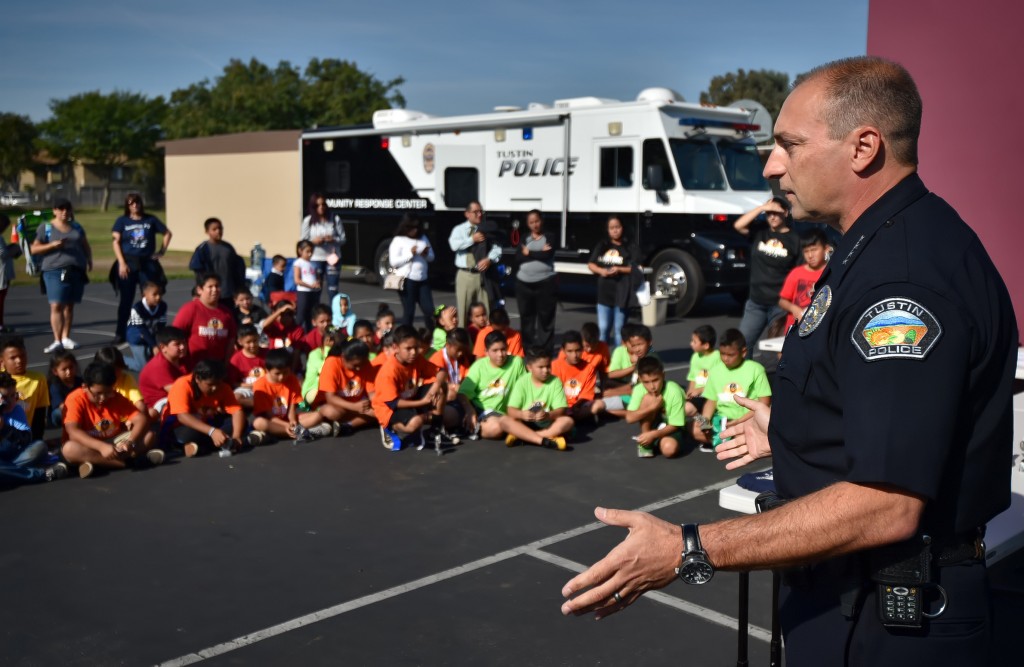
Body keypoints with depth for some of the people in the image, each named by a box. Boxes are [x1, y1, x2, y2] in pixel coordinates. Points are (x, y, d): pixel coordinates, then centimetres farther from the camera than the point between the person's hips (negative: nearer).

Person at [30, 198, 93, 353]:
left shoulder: (76, 227, 15)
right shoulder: (46, 228, 2)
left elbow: (85, 246, 25)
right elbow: (34, 249, 0)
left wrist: (89, 260, 11)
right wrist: (53, 245, -14)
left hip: (76, 270, 4)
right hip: (55, 271, -4)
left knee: (69, 305, 8)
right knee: (56, 305, -12)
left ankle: (66, 337, 16)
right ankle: (57, 340, -13)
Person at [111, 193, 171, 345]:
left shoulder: (151, 220, 6)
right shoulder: (122, 221, 4)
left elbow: (167, 233, 15)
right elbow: (116, 242, -1)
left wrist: (162, 251, 6)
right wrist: (122, 263, -11)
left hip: (148, 263, 1)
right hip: (128, 263, -1)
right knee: (125, 299, 3)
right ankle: (120, 334, 9)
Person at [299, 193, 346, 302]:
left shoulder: (335, 219, 2)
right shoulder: (308, 221, 0)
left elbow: (343, 238, 4)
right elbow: (303, 241, 2)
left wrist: (333, 239, -16)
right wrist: (313, 241, -17)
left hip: (332, 258, 1)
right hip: (315, 259, -1)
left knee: (333, 289, 2)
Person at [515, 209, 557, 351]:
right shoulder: (524, 238, 12)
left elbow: (548, 255, -14)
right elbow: (519, 258, -3)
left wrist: (529, 253, -4)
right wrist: (540, 253, -10)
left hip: (545, 283, -3)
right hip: (524, 283, 3)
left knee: (545, 317, -3)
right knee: (526, 317, 7)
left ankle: (545, 349, -1)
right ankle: (527, 348, 15)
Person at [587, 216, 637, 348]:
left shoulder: (630, 248, 0)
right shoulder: (602, 246, 12)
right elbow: (591, 264, 11)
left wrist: (619, 269, -21)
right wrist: (601, 270, -9)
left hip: (621, 293, -3)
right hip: (604, 292, 3)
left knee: (619, 329, 1)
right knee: (603, 329, 6)